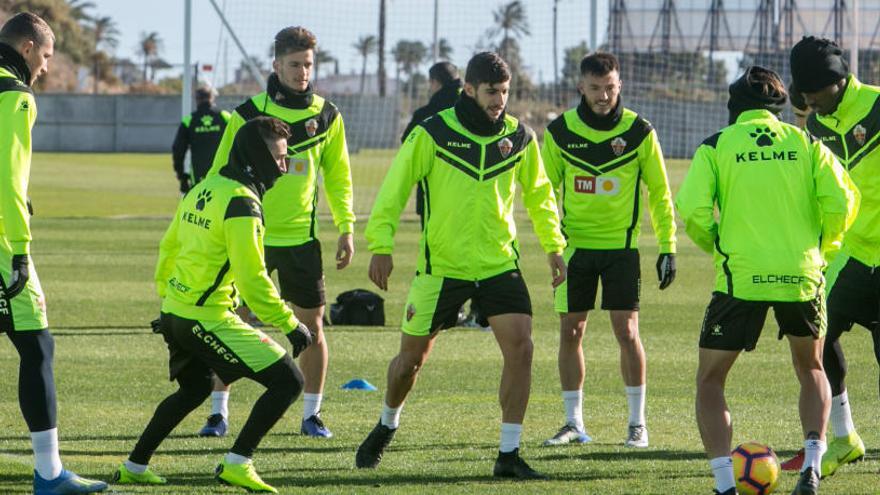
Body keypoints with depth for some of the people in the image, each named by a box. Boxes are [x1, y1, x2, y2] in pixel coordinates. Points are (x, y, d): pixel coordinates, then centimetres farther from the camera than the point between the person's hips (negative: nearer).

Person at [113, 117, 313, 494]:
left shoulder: (202, 190, 11)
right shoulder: (240, 203, -17)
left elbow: (168, 248, 21)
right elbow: (252, 279, -20)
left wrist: (166, 299, 33)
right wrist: (290, 325, -14)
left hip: (175, 314, 10)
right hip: (208, 319, -10)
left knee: (194, 389, 32)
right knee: (288, 381, -8)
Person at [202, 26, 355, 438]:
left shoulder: (326, 117, 4)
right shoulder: (248, 115, -4)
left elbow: (338, 177, 12)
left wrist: (346, 227, 4)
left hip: (302, 237, 2)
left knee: (311, 325, 2)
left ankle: (311, 415, 12)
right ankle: (219, 412, 8)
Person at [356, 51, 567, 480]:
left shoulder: (519, 138, 2)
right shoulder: (432, 134, -9)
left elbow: (538, 192, 17)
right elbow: (396, 187, -5)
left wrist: (553, 245, 13)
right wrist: (381, 244, -10)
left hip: (499, 263, 2)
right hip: (440, 264, -2)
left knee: (520, 348, -13)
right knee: (412, 356, 8)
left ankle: (509, 454, -5)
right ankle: (386, 426, 38)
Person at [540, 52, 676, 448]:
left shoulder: (639, 132, -5)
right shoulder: (561, 131, -1)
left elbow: (659, 194, 2)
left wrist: (668, 247, -2)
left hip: (621, 245, -2)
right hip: (575, 247, 2)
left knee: (626, 332, -6)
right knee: (570, 333, 3)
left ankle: (638, 423, 5)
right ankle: (573, 423, 13)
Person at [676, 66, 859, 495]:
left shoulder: (716, 147, 3)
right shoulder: (806, 144, 8)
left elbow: (693, 210, -8)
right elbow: (842, 202, -2)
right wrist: (821, 249, 14)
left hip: (740, 278, -2)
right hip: (801, 277, 2)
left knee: (710, 381, 11)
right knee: (811, 369, 25)